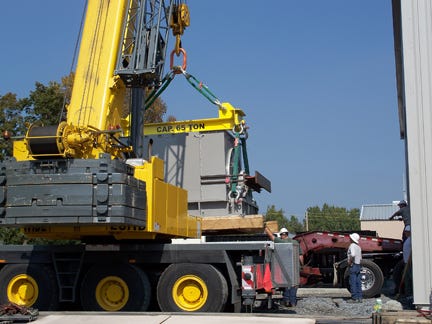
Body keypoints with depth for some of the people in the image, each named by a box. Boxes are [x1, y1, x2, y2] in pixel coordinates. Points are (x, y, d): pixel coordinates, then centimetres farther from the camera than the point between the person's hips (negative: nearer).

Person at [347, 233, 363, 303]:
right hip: (358, 265, 9)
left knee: (353, 282, -6)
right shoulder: (358, 247, 17)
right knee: (358, 283, 10)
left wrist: (350, 262, -18)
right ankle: (359, 297, 11)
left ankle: (354, 298, -6)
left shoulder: (352, 245, -12)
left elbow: (353, 255, -29)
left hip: (353, 266, -9)